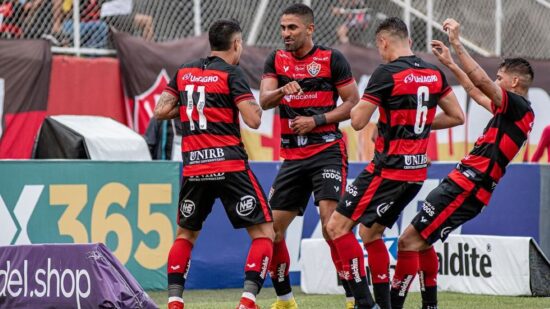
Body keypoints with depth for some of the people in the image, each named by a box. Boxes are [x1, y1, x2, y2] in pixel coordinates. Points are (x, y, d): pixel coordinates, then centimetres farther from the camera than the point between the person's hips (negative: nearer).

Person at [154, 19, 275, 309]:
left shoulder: (184, 72, 11)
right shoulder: (231, 73, -5)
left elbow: (161, 111, 10)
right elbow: (253, 120, -12)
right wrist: (255, 104, 9)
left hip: (194, 167, 5)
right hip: (230, 165, -5)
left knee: (185, 234, 23)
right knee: (264, 233, 2)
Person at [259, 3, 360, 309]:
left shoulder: (331, 59, -4)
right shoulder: (276, 60, 9)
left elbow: (353, 103, -4)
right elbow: (264, 100, -3)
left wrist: (317, 120, -15)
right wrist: (282, 91, -25)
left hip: (327, 150, -5)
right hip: (292, 156, 5)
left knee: (331, 222, -20)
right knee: (272, 227, 5)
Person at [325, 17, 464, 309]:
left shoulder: (386, 73, -13)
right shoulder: (434, 73, 7)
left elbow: (358, 121, -12)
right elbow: (456, 117, 13)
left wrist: (356, 106, 10)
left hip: (389, 168, -8)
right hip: (417, 171, 8)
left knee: (338, 227, -5)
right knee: (371, 233, 21)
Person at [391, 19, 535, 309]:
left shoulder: (519, 107, -11)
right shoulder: (512, 111, 18)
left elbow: (480, 81, -25)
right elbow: (476, 92, 35)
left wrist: (457, 43, -21)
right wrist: (450, 63, 37)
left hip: (465, 188, -10)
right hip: (467, 186, 10)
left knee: (409, 241, -13)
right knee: (421, 241, 23)